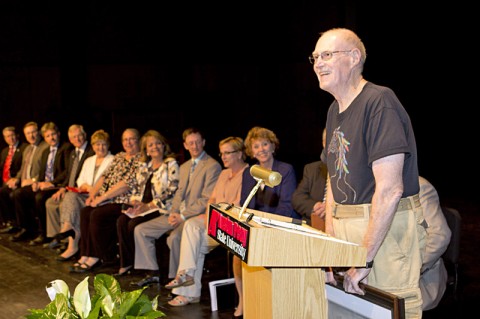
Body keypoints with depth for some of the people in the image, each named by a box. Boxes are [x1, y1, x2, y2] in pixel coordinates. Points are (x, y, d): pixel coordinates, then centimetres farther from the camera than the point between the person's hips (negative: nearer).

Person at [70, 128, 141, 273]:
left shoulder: (141, 160, -7)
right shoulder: (119, 156, 20)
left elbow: (126, 184, -16)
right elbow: (105, 176, 16)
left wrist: (102, 197, -16)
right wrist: (92, 194, 0)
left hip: (125, 202, -8)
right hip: (107, 200, 8)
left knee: (97, 215, -27)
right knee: (85, 212, -16)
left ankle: (95, 257, -13)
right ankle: (86, 256, -13)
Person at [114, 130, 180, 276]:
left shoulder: (171, 165, -4)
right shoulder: (144, 166, 19)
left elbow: (172, 191, -12)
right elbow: (137, 188, 22)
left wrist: (148, 205, -16)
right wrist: (134, 201, -1)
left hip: (161, 208, -6)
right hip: (142, 206, 6)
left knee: (134, 224, -26)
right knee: (121, 221, -19)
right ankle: (126, 263, -14)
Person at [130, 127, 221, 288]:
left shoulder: (212, 166, -9)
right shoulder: (184, 167, 20)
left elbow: (207, 200, -15)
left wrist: (183, 216, -18)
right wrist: (173, 212, -1)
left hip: (197, 216, -8)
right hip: (178, 214, 9)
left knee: (174, 237, -35)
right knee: (140, 230, 1)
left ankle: (177, 278, -14)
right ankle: (152, 274, 6)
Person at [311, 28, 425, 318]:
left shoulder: (379, 102, -16)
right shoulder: (335, 111, 12)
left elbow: (390, 189, -22)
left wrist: (364, 259, -21)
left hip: (387, 226, -8)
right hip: (346, 227, 8)